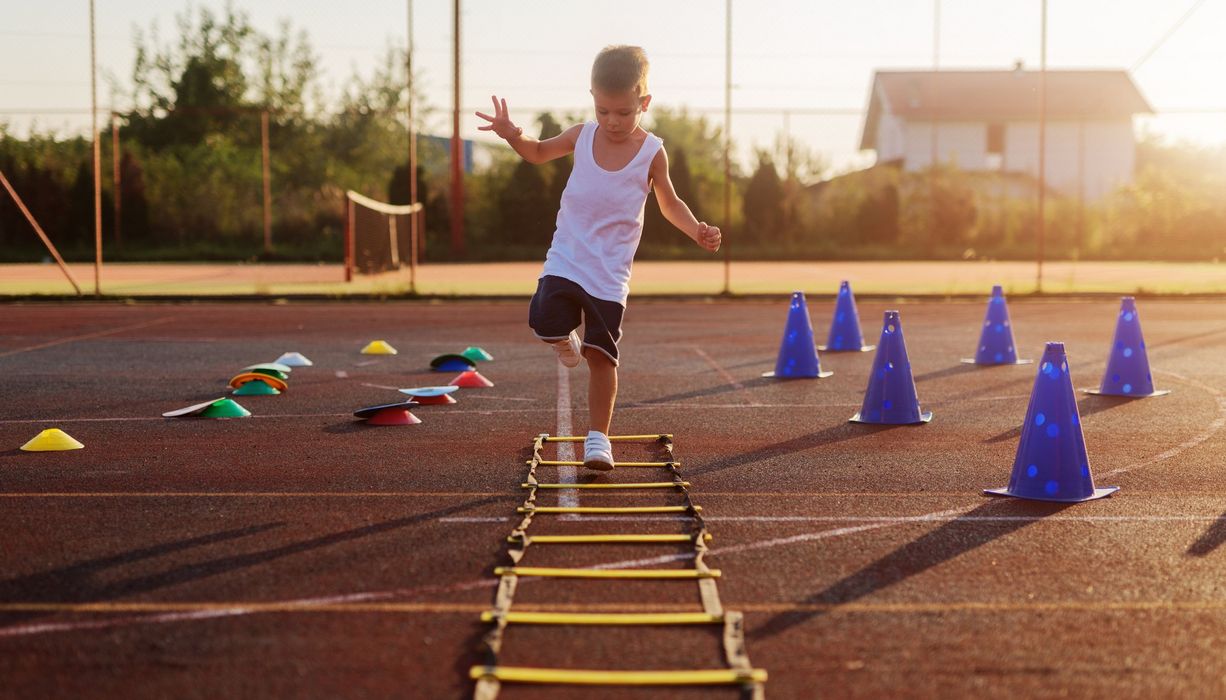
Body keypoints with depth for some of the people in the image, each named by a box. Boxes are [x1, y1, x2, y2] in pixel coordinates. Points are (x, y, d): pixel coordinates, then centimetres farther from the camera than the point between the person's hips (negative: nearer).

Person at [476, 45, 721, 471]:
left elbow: (670, 203, 8)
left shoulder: (652, 153, -6)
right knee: (546, 325, -19)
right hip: (565, 260, 2)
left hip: (610, 274, -2)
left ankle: (598, 436, 8)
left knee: (601, 354, -3)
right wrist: (514, 136, -5)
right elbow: (539, 153, 17)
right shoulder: (582, 136, 0)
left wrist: (697, 230, -11)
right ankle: (567, 339, 18)